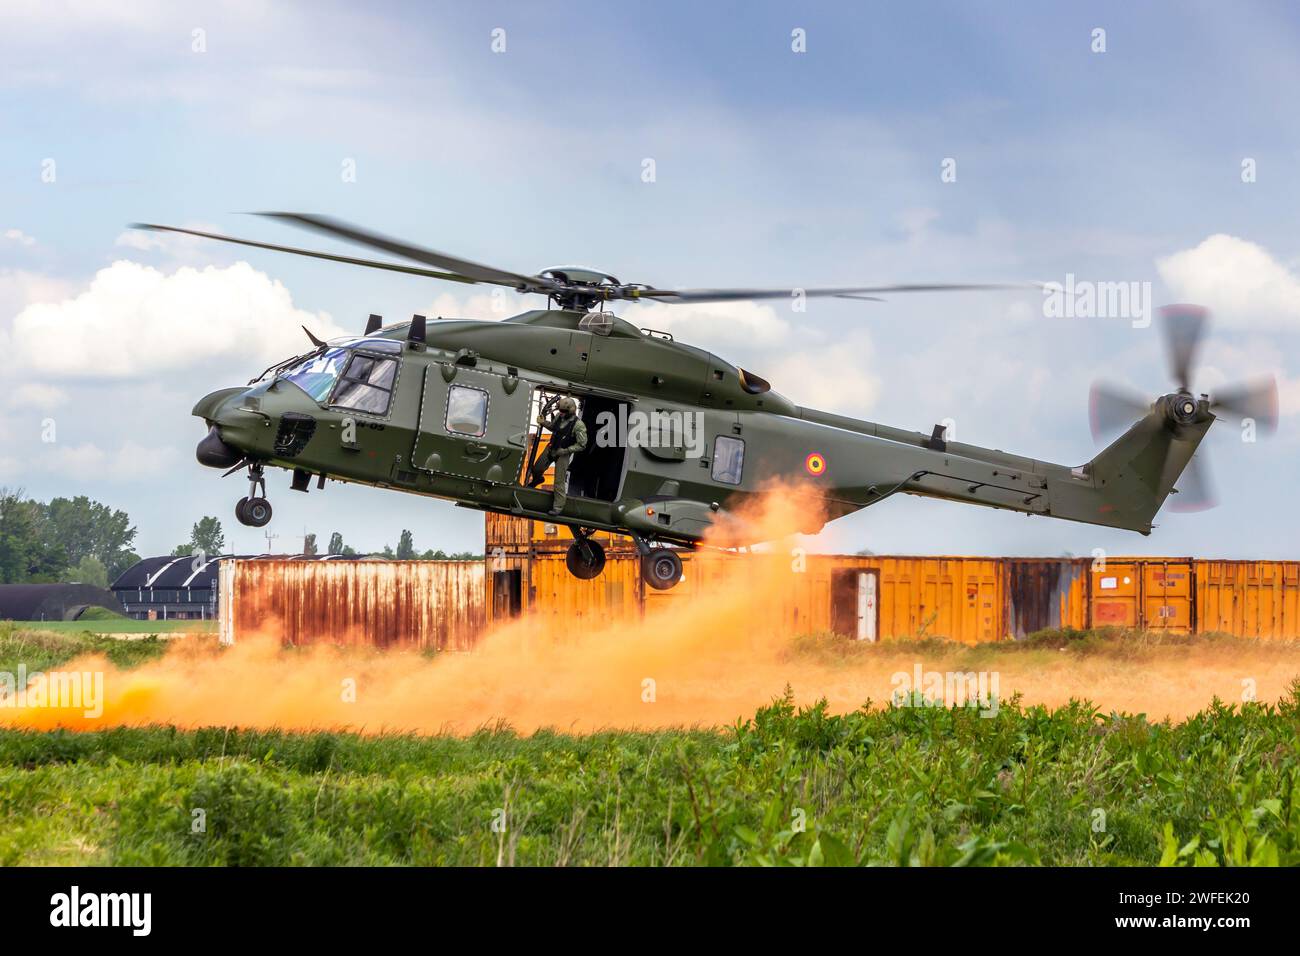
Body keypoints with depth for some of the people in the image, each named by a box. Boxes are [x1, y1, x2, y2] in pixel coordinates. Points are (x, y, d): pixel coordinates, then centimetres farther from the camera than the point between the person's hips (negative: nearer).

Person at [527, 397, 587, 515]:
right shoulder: (559, 416, -8)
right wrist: (543, 423, -5)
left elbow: (582, 445, -19)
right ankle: (537, 480, 57)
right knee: (536, 469, 21)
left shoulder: (578, 425, -26)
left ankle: (558, 507, 8)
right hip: (551, 448, 6)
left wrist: (565, 451, -22)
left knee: (559, 482, -4)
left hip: (563, 454, -6)